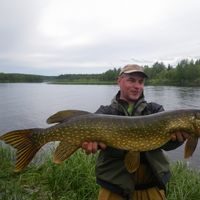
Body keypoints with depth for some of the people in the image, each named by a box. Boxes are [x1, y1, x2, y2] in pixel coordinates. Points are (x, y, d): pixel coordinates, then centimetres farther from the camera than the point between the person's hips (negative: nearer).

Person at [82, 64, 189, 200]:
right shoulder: (104, 113, 2)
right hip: (115, 186, -1)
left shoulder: (155, 110, 4)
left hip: (152, 186, 2)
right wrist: (95, 141, -40)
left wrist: (179, 135, -33)